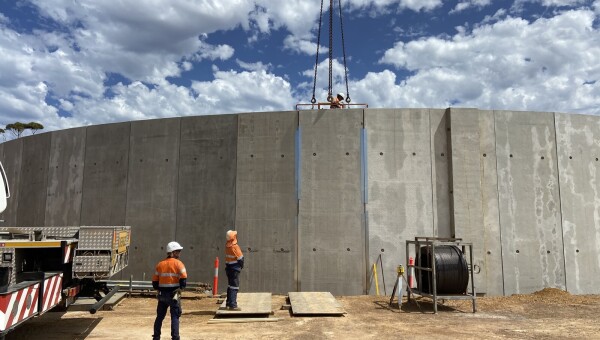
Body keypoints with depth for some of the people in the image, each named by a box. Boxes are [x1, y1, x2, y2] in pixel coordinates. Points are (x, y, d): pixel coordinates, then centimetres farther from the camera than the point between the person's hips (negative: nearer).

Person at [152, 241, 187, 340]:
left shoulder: (160, 264, 8)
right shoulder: (178, 263, -8)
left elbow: (155, 281, 8)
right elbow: (183, 278, -18)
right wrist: (181, 287, -3)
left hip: (162, 294, 5)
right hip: (174, 294, -5)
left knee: (160, 316, 17)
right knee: (175, 316, 2)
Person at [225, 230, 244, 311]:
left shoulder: (227, 245, 2)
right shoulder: (234, 246, -21)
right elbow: (240, 258, -14)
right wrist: (242, 266, 2)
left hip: (228, 267, 8)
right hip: (235, 268, -8)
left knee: (230, 286, 17)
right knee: (234, 287, -5)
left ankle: (228, 303, 25)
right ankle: (232, 305, -5)